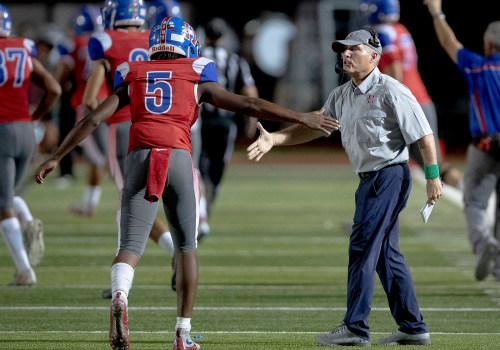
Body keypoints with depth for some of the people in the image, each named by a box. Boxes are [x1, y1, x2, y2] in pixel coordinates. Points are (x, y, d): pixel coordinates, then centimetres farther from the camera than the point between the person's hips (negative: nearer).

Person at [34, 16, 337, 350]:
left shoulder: (132, 79, 21)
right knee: (186, 247, 14)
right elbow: (249, 105, 14)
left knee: (131, 246, -1)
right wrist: (302, 118, 20)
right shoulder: (198, 79, 17)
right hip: (179, 157, -1)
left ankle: (120, 297, -34)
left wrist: (56, 158, 23)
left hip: (139, 158, 1)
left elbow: (93, 119, 17)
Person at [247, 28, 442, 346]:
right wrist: (274, 139, 2)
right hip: (370, 179, 9)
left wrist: (433, 177, -15)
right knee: (386, 253, 10)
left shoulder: (390, 90, -11)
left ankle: (356, 328, -9)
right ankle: (413, 328, 15)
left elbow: (424, 134, -12)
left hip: (389, 175, -9)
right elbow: (313, 127, 15)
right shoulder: (341, 96, 13)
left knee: (363, 248, -11)